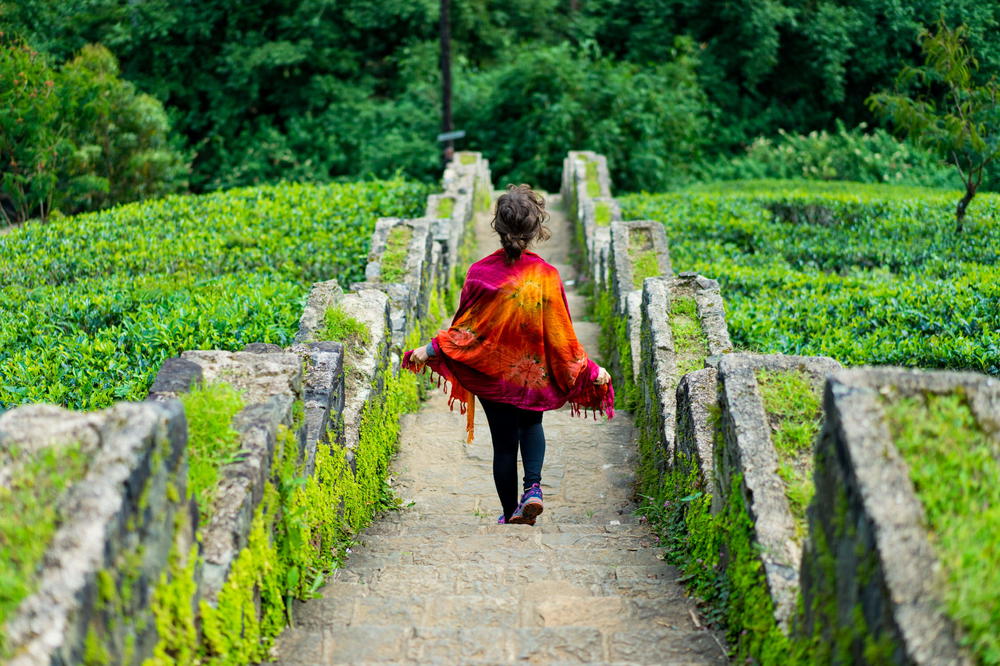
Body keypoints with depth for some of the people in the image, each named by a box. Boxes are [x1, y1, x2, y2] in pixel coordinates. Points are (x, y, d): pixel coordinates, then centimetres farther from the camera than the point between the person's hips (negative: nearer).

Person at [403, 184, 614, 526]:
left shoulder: (481, 273, -15)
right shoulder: (546, 275, -14)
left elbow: (466, 326, -12)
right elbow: (560, 333, -9)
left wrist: (430, 350, -2)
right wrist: (590, 371, 0)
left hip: (492, 373, -1)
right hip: (534, 372, 1)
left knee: (503, 442, 13)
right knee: (531, 425, 26)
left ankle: (510, 513, 21)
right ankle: (533, 487, 4)